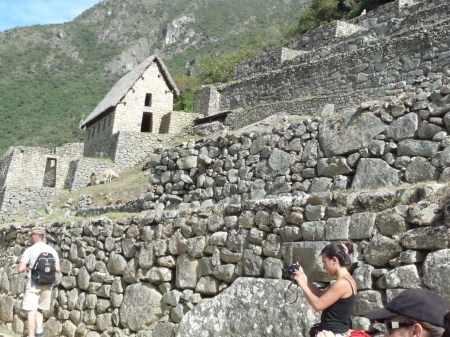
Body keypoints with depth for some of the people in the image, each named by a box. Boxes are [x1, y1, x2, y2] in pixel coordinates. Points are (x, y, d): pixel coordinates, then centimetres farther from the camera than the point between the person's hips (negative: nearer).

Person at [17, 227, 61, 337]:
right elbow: (58, 269, 2)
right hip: (47, 285, 4)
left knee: (31, 311, 0)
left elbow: (20, 269, -12)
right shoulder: (52, 250, 4)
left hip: (33, 285, -4)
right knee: (39, 309, 18)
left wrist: (23, 266, 9)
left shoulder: (30, 250, -8)